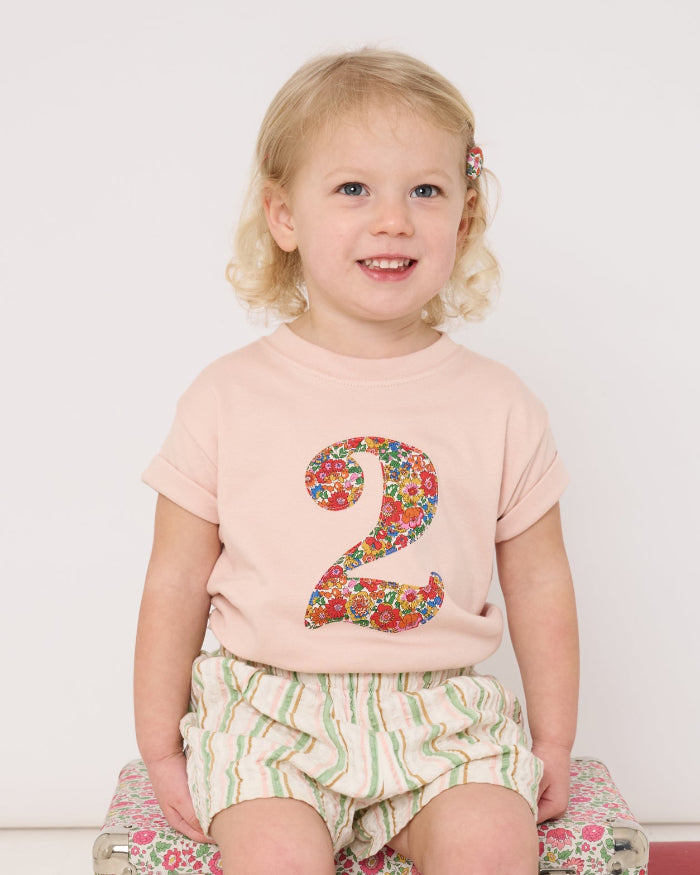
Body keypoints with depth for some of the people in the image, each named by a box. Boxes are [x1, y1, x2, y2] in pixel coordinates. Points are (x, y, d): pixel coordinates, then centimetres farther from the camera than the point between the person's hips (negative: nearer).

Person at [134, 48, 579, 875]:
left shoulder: (499, 406, 2)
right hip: (271, 707, -1)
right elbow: (176, 585, 3)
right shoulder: (228, 398, -2)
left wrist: (552, 744, 11)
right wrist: (161, 750, 4)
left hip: (443, 718, 1)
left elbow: (539, 585, 10)